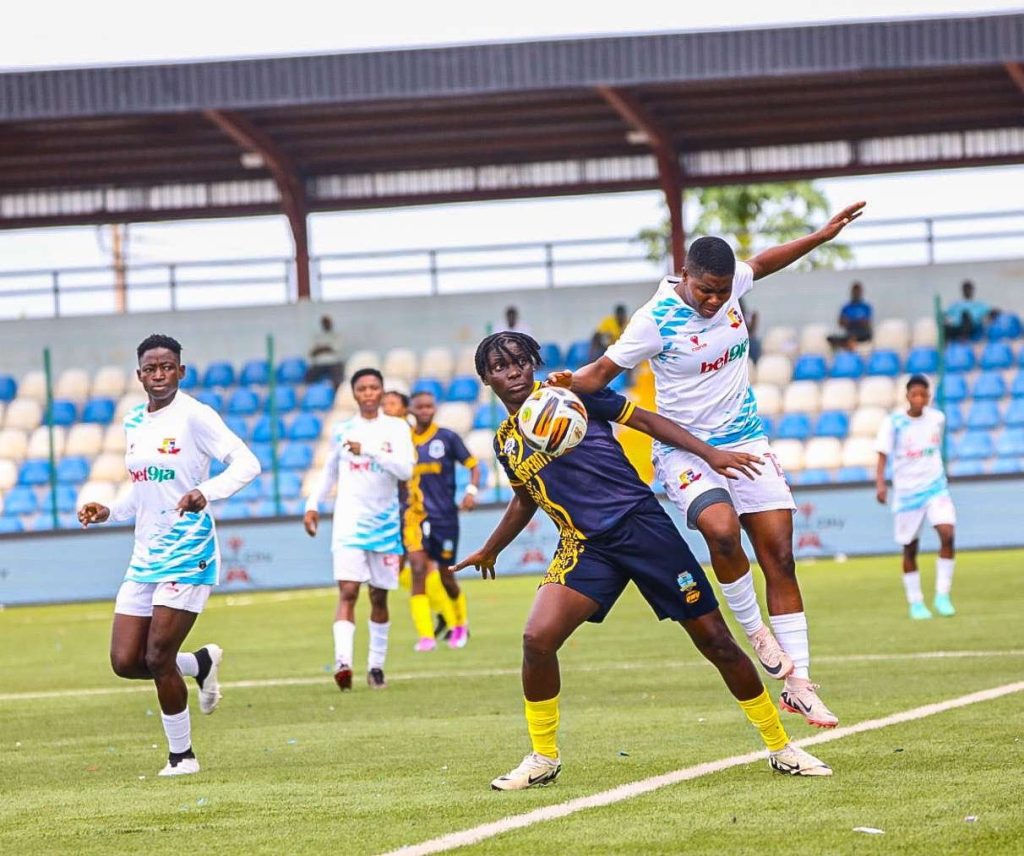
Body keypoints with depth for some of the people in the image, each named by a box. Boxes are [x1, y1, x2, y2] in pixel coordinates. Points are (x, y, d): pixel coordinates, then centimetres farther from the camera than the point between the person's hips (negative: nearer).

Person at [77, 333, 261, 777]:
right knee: (125, 661, 0)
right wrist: (108, 511, 8)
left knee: (158, 658, -9)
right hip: (144, 555, 7)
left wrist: (205, 493, -32)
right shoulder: (133, 421, 12)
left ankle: (182, 756, 8)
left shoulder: (194, 415, -10)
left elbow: (247, 463, -17)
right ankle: (201, 662, 27)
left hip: (187, 552, -7)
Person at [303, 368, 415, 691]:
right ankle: (343, 661, -28)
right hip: (349, 522, 0)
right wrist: (313, 505, 11)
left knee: (379, 596, 8)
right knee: (348, 591, -16)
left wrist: (369, 450, -22)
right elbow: (329, 471, 20)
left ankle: (376, 665, 20)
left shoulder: (397, 428, 1)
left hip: (385, 523, 0)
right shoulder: (342, 431, 7)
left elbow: (405, 469, -14)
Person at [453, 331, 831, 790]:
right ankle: (543, 758, -1)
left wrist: (710, 453, -6)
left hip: (640, 523, -3)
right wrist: (488, 551, 43)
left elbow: (645, 420, 4)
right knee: (537, 639, -20)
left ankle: (780, 746, 11)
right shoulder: (505, 442, 14)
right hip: (584, 546, 3)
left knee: (715, 640, -3)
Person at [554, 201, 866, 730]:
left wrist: (822, 235, 21)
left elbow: (764, 262, 21)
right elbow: (604, 371, -9)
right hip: (686, 449, -5)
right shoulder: (655, 319, -17)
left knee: (779, 556, -2)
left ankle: (799, 686, 1)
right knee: (721, 529, -33)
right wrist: (571, 384, -28)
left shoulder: (729, 286, -2)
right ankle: (754, 630, -7)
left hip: (746, 443, 5)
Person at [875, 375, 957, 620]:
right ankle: (915, 603, 19)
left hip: (935, 487, 2)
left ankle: (942, 595, -8)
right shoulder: (894, 423, -9)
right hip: (906, 491, -2)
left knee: (947, 533, -19)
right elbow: (883, 455, -12)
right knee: (910, 549, 5)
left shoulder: (937, 418, 2)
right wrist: (880, 483, -26)